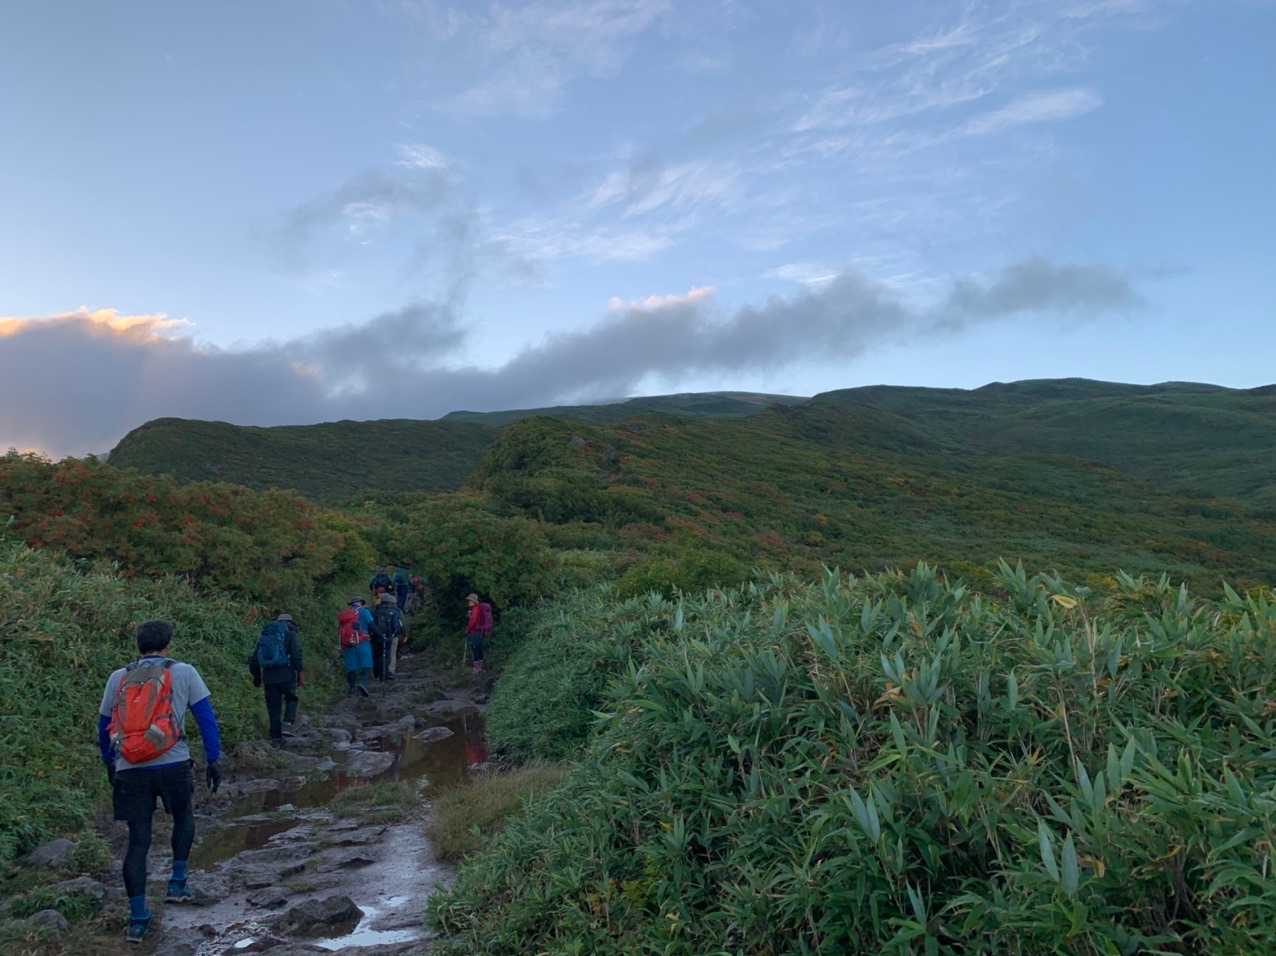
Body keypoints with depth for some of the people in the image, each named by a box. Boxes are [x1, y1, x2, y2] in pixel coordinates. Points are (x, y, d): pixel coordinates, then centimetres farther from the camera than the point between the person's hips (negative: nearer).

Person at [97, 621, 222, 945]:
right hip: (172, 765, -2)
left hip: (129, 770, 2)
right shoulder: (183, 672, 2)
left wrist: (109, 764, 34)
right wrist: (213, 759, 4)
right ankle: (177, 882, 21)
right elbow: (206, 718, -1)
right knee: (184, 818, 25)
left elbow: (104, 727, 20)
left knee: (137, 841, 9)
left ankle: (138, 919, 10)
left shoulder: (118, 678, 11)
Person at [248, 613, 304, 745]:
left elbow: (253, 659, 22)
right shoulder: (291, 633, 5)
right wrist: (301, 674, -11)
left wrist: (256, 676, 32)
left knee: (273, 709, 10)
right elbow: (297, 655, -10)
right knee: (291, 699, 17)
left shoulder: (265, 634, 21)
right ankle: (288, 721, -7)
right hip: (286, 675, -4)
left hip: (269, 677, 4)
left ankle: (276, 738, 11)